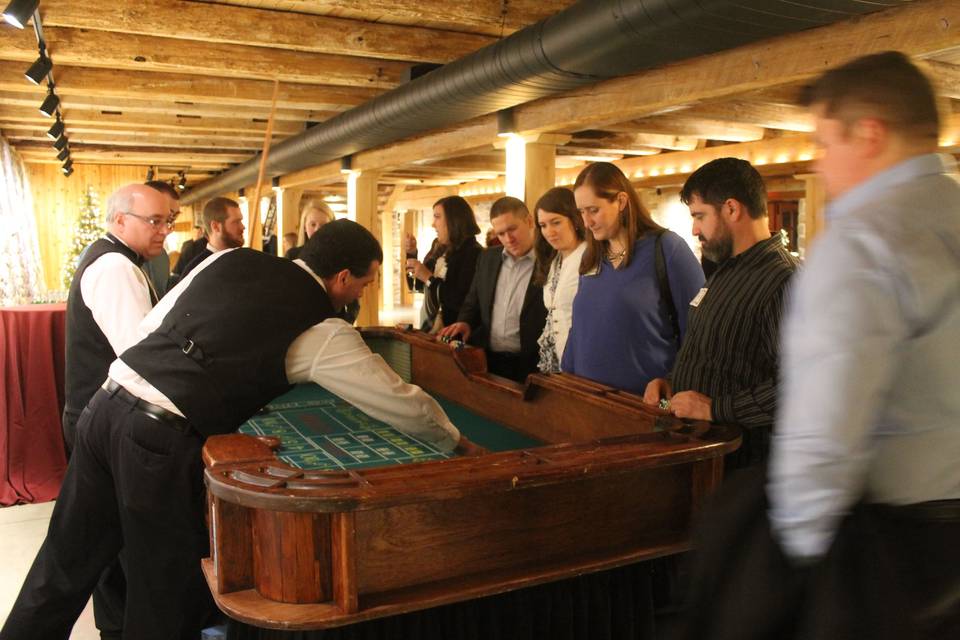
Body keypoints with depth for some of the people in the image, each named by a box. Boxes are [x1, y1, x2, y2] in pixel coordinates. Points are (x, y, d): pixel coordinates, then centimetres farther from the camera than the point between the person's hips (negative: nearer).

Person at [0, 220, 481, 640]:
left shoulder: (229, 260, 10)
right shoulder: (321, 331, -6)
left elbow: (151, 326, 17)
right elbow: (405, 405, 1)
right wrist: (457, 444, 16)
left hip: (108, 402, 7)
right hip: (161, 440, -7)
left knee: (68, 559, 22)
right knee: (167, 590, 13)